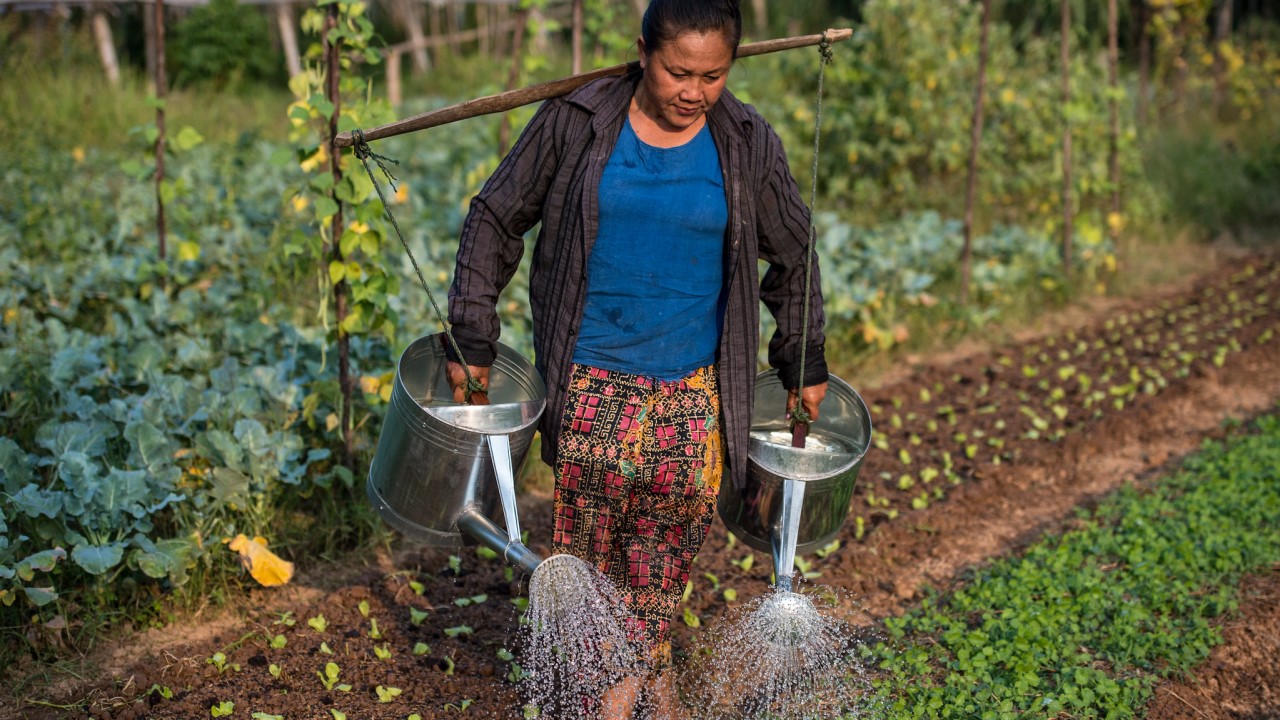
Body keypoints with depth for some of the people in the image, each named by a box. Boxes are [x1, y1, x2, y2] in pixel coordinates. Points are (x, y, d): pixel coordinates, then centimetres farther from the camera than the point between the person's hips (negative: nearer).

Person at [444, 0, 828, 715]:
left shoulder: (748, 144, -2)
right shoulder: (575, 124, -6)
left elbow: (792, 255, 11)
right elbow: (497, 217, 2)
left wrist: (805, 362, 14)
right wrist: (473, 336, -1)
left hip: (694, 386, 1)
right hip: (593, 380, -1)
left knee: (675, 526, 8)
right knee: (591, 525, 2)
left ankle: (650, 658, 32)